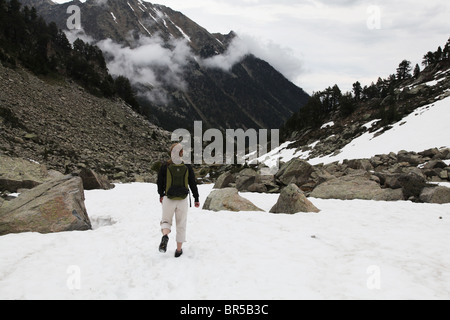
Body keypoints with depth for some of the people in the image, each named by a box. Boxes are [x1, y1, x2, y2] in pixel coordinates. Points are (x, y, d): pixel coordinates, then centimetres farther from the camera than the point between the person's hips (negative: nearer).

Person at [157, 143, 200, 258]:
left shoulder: (165, 167, -5)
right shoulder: (187, 167, -4)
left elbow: (160, 182, 4)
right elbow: (193, 184, 0)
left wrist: (161, 195, 21)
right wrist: (196, 199, 9)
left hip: (168, 198, 0)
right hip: (183, 200, 1)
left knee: (166, 220, 14)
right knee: (181, 224, 12)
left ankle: (165, 236, -19)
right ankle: (179, 250, 17)